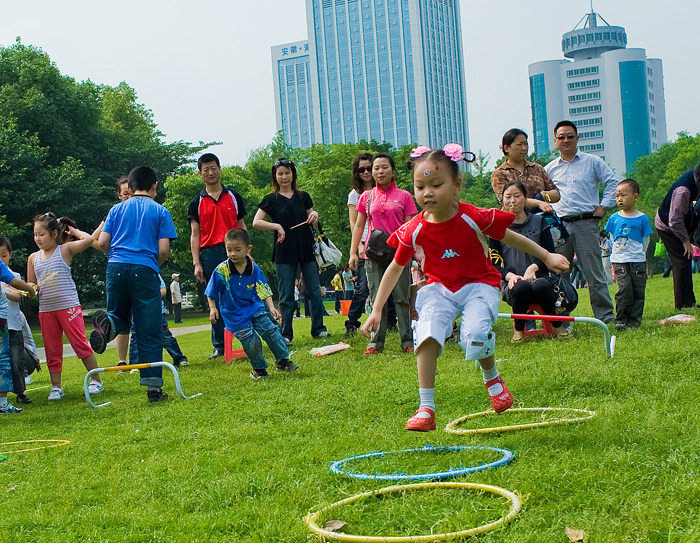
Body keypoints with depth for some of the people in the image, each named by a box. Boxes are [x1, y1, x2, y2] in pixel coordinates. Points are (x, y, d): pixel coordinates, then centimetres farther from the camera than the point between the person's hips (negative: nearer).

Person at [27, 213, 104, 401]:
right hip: (46, 310, 5)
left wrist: (74, 231, -1)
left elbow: (89, 239, -17)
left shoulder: (65, 250, -3)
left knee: (80, 344, -4)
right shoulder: (33, 258, 10)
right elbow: (30, 283, 17)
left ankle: (96, 380, 7)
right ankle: (56, 387, 15)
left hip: (68, 306, -5)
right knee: (52, 350, 8)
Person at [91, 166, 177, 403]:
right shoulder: (160, 212, 7)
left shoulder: (117, 209, 14)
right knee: (149, 332, 2)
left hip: (116, 267, 3)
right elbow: (164, 250, -1)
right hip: (145, 271, -3)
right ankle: (153, 386, -3)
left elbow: (102, 243, 8)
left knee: (121, 319, 21)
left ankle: (107, 323, -16)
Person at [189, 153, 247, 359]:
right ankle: (218, 346, 10)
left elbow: (241, 226, 13)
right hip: (210, 254, 0)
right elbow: (195, 234, 6)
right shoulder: (197, 202, 8)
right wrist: (196, 263, -3)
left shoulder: (233, 196, 11)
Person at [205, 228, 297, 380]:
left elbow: (264, 290, -1)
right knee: (251, 341, -8)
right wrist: (213, 308, -5)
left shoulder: (254, 269, -6)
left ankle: (282, 360, 8)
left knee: (271, 330, -10)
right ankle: (259, 369, 13)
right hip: (234, 314, -2)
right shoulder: (221, 270, -12)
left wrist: (271, 308, -11)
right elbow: (211, 293, 1)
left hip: (255, 306, 2)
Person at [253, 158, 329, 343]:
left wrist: (314, 216, -6)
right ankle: (285, 333, 5)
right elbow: (256, 223, -4)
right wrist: (277, 226, -13)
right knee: (286, 295, 0)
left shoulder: (303, 197, 10)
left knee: (314, 290, 2)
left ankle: (318, 328, 9)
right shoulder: (271, 199, 2)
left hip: (307, 249, 2)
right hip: (285, 252, -2)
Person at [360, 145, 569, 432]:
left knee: (475, 335, -28)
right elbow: (395, 268, 3)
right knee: (426, 334, -24)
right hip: (439, 289, 2)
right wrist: (376, 310, 3)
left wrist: (547, 257, 9)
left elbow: (510, 237, 0)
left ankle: (492, 378, 8)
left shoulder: (474, 218, -18)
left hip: (478, 285, -2)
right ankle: (426, 409, -18)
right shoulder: (413, 231, -11)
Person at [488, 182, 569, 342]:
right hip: (511, 283, -1)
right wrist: (509, 275, -14)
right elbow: (494, 263, 7)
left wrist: (534, 267, -12)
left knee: (541, 286, -37)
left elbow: (550, 255, 9)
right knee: (521, 287, -38)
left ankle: (557, 326, -12)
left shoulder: (538, 222, 14)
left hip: (538, 276, 1)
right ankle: (518, 329, -13)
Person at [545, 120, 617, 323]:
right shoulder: (549, 169, 15)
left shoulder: (592, 162, 8)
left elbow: (612, 182, 7)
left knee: (595, 274, -5)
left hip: (586, 223, -3)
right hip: (559, 225, 3)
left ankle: (605, 315, 0)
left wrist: (603, 206, 0)